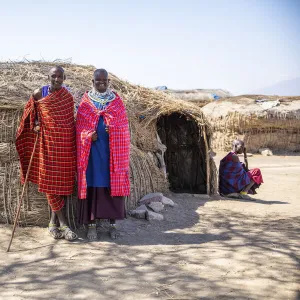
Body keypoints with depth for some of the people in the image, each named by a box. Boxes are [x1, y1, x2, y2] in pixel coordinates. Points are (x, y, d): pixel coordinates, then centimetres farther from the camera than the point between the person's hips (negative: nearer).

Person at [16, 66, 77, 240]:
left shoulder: (68, 97, 6)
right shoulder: (39, 94, 1)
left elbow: (70, 121, 12)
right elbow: (31, 113, 15)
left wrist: (74, 144, 8)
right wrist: (36, 125, -4)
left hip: (65, 143, 2)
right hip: (47, 142, -1)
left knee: (63, 180, 2)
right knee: (50, 180, -5)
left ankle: (53, 222, 13)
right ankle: (63, 223, -1)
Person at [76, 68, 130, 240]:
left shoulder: (117, 101, 8)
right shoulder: (85, 102, 6)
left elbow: (123, 126, 4)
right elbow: (80, 126, 3)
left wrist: (112, 130, -15)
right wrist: (89, 135, -15)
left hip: (113, 150, 1)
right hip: (92, 149, -1)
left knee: (113, 184, 2)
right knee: (93, 184, -1)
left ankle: (113, 223, 12)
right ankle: (91, 223, 7)